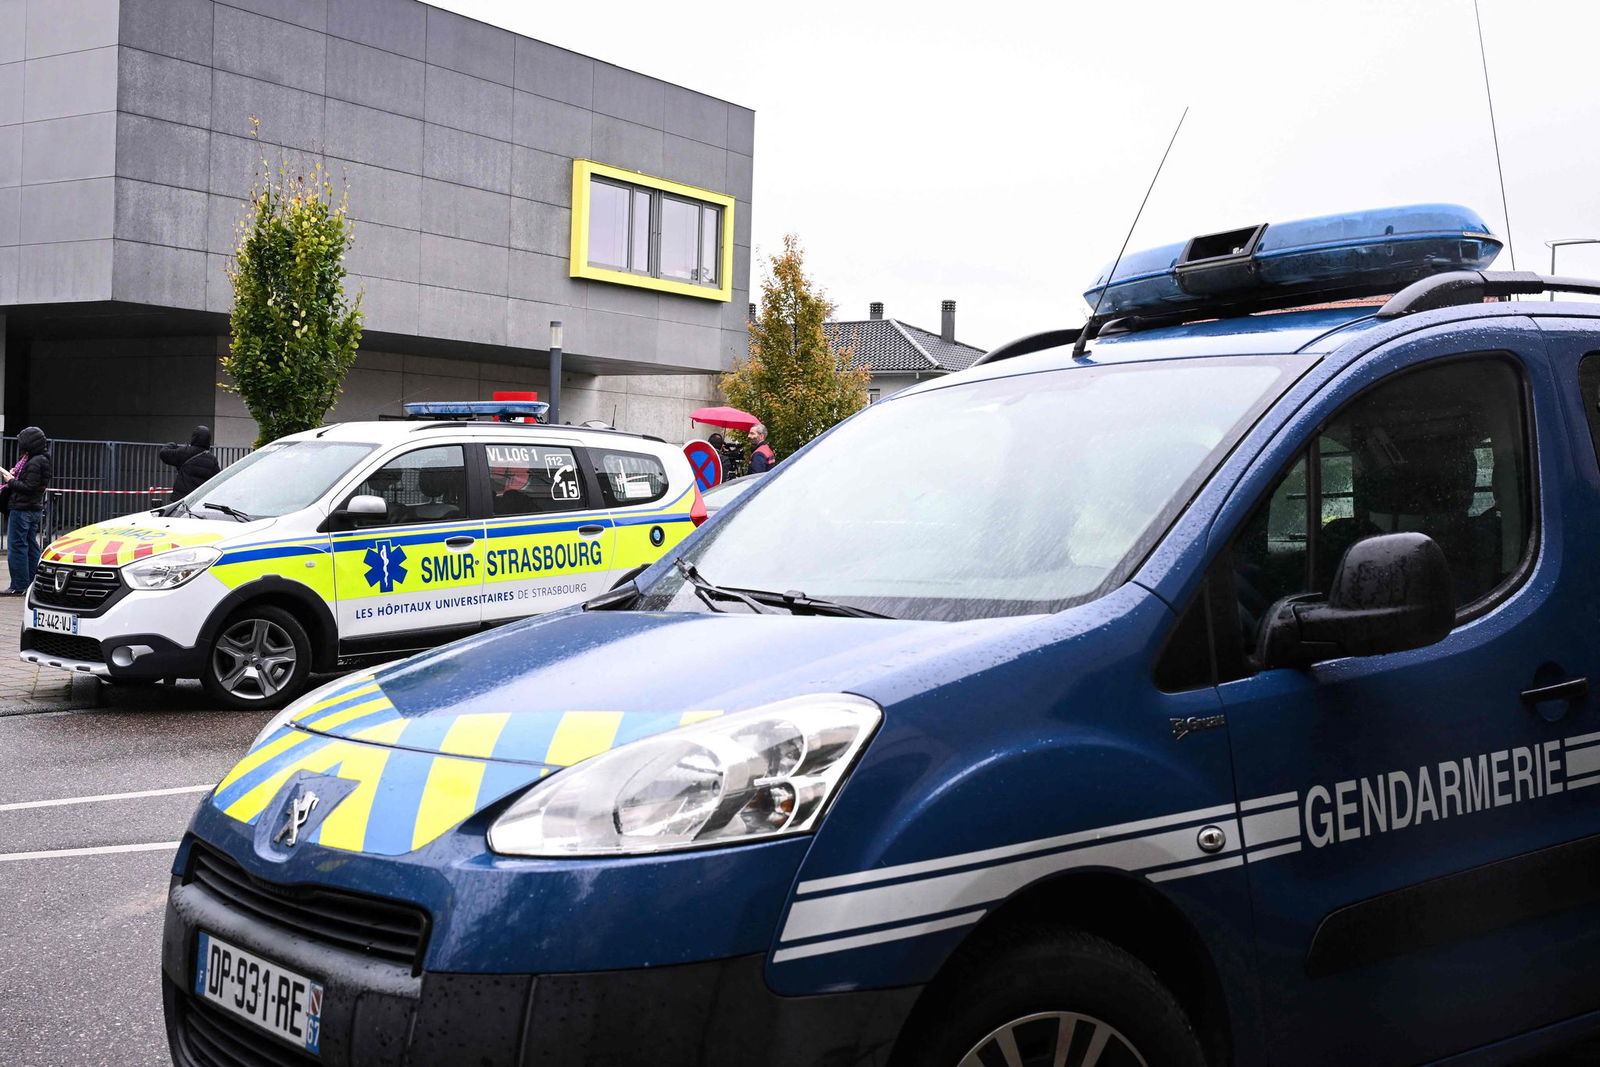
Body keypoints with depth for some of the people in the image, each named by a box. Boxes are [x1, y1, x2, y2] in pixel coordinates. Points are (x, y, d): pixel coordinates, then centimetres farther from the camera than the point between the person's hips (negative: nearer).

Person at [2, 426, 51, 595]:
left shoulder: (34, 463, -17)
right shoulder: (42, 460, 13)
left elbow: (29, 487, -22)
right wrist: (14, 476, 4)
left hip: (22, 510, -10)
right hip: (35, 509, 10)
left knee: (16, 546, -5)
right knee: (31, 545, 13)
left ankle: (19, 586, -4)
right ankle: (33, 583, 18)